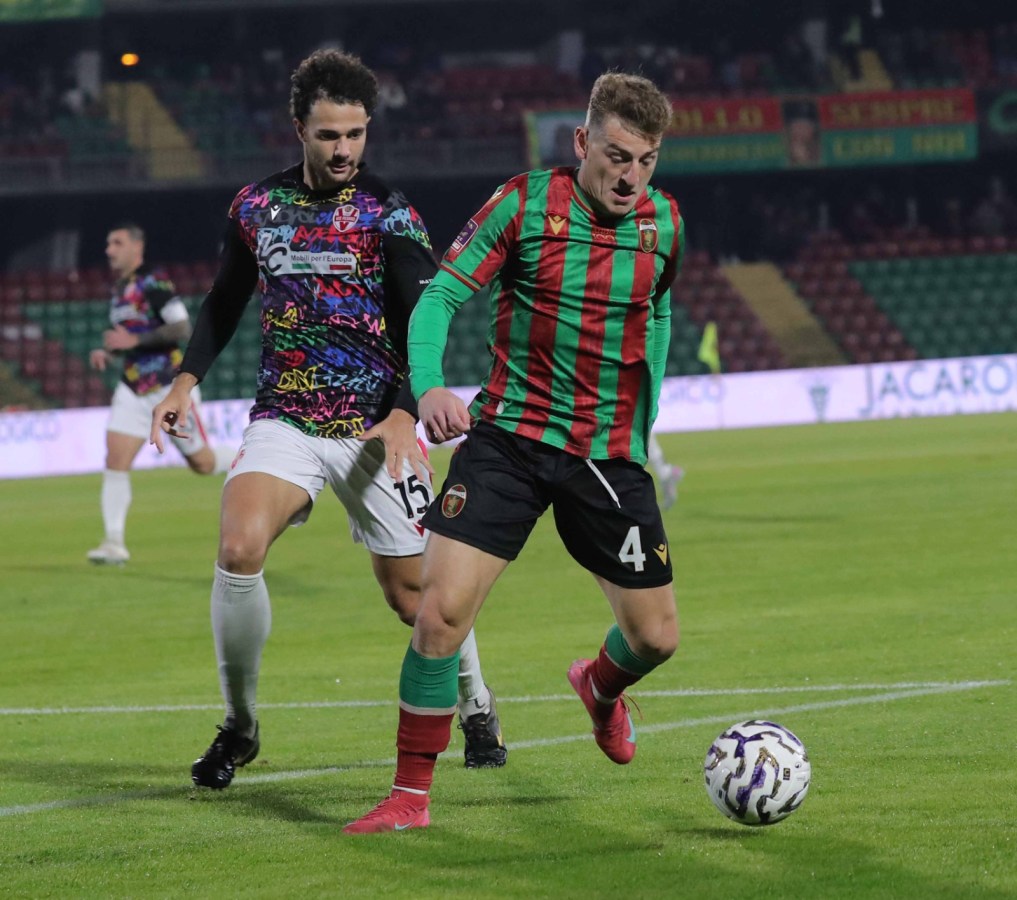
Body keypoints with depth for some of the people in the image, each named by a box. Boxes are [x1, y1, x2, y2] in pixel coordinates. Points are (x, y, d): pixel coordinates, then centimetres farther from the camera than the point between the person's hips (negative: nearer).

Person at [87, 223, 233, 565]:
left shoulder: (154, 283, -14)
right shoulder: (119, 290, 13)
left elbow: (183, 329, -22)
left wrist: (133, 340, -25)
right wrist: (107, 353, 5)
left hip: (170, 387, -7)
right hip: (134, 389, 7)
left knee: (202, 463, 4)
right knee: (115, 463, -9)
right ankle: (114, 544, -9)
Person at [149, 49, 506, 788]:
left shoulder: (389, 214, -5)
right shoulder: (257, 206, 5)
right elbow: (226, 302, 20)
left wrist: (405, 412, -23)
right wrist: (188, 378, 7)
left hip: (374, 428, -2)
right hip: (284, 418, 2)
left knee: (413, 590, 2)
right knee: (238, 548, -23)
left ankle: (478, 710, 30)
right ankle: (240, 726, -6)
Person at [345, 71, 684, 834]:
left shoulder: (663, 221, 2)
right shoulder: (525, 203, -9)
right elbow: (441, 294, -11)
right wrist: (429, 385, -29)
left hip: (609, 455, 3)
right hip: (509, 439, -3)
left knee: (656, 636, 5)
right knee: (442, 608, -16)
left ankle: (600, 687, 43)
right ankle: (411, 794, -2)